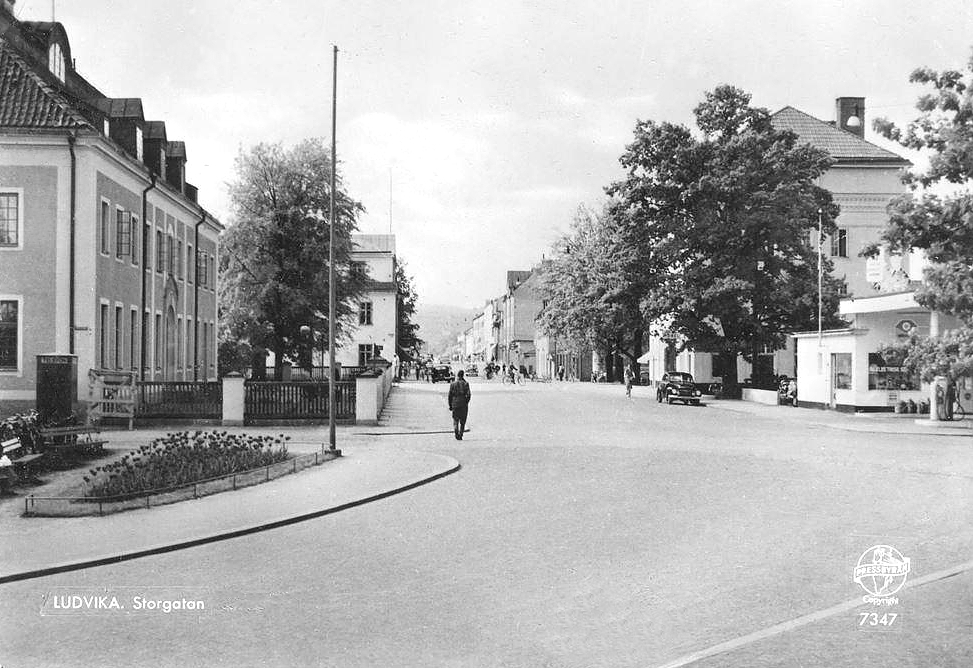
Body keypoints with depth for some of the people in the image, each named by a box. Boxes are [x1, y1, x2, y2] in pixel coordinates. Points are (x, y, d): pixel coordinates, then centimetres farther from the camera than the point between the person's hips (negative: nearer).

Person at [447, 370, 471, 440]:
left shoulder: (452, 384, 2)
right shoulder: (465, 384, -1)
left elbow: (449, 395, 1)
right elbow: (468, 395, -8)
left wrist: (450, 405, 7)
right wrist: (466, 403, 3)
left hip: (455, 404, 1)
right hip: (464, 405, 0)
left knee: (455, 420, 8)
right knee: (462, 421, 9)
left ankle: (456, 431, -16)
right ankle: (460, 435, 5)